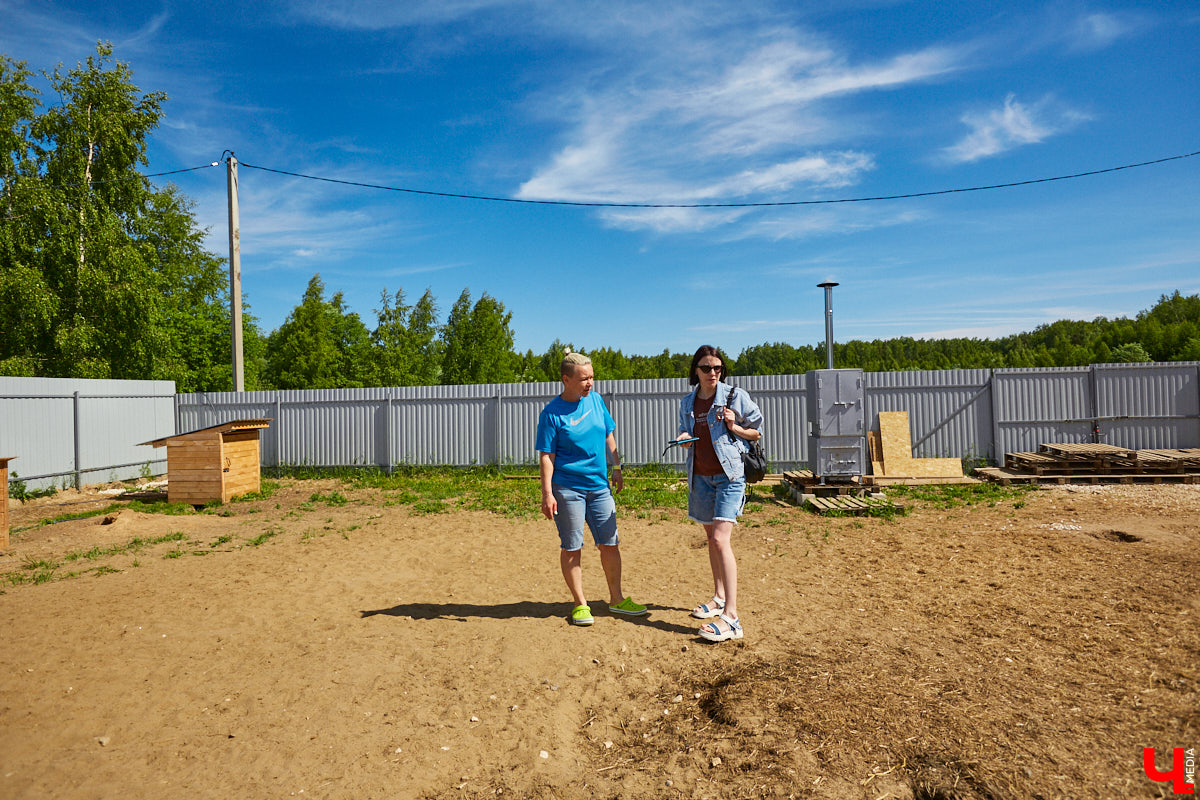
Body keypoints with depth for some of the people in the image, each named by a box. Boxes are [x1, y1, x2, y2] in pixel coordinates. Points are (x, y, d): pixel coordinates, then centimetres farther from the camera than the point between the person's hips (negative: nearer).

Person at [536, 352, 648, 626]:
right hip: (567, 489, -5)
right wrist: (547, 493, -14)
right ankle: (580, 604, 20)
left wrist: (616, 468, 16)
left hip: (600, 485, 5)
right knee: (572, 548, 5)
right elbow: (546, 456, -10)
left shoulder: (596, 399, 5)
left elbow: (609, 436, 16)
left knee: (610, 544, 10)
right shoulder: (552, 413, -10)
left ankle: (616, 599, 25)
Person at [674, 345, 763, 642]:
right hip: (700, 476, 5)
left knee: (721, 539, -16)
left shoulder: (735, 396, -5)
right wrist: (683, 439, -5)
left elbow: (757, 431, 3)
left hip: (729, 474, -5)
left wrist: (734, 427, -15)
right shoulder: (687, 403, 8)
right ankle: (718, 598, 32)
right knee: (712, 537, 15)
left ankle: (731, 617, -16)